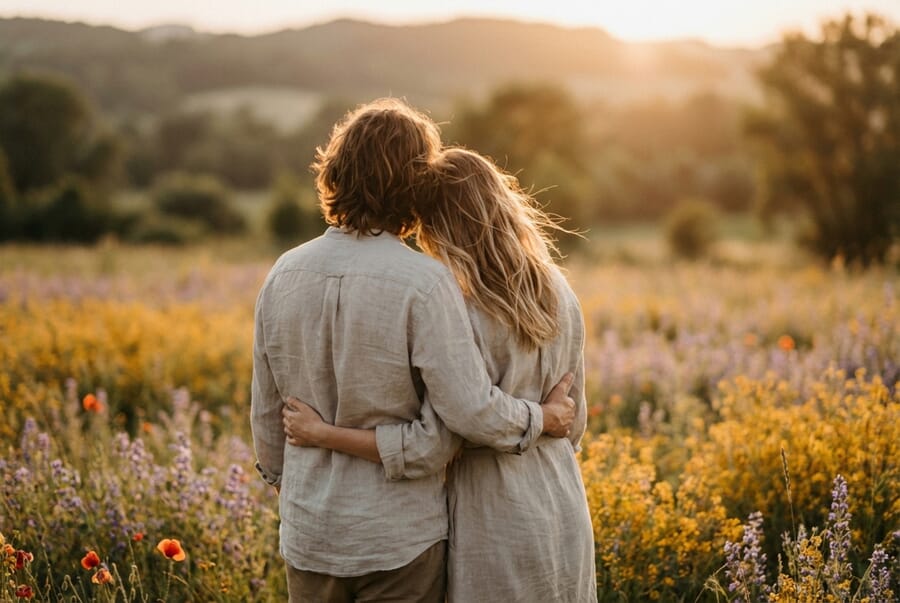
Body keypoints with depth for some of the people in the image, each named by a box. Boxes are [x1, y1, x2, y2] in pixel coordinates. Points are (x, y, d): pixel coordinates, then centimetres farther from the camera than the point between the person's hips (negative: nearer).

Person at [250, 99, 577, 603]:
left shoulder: (285, 274, -3)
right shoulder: (423, 282, -20)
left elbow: (267, 409, 6)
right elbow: (471, 410, -20)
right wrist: (544, 418, -1)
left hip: (310, 529, 5)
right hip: (398, 536, -4)